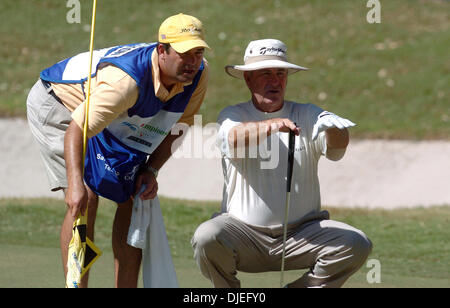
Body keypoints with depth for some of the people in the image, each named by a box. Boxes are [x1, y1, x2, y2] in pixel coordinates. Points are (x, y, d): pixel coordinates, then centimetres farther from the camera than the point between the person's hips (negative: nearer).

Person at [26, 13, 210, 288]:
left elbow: (176, 128, -2)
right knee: (86, 197, -21)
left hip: (113, 125, 7)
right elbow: (76, 129, -42)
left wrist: (151, 170, -14)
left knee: (135, 199, -1)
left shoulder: (199, 74, -20)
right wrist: (76, 184, -53)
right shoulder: (127, 80, -43)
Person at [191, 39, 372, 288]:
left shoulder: (307, 116, 7)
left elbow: (336, 147, -13)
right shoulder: (233, 116, 4)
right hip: (244, 233, -1)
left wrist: (334, 131, -38)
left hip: (302, 234, 1)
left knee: (357, 245, -21)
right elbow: (235, 139, -21)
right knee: (206, 239, -30)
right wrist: (272, 125, -41)